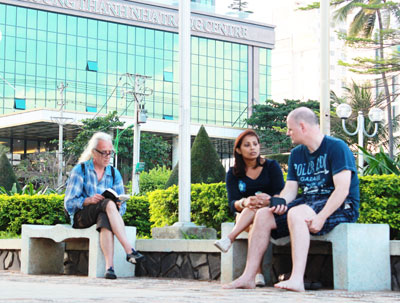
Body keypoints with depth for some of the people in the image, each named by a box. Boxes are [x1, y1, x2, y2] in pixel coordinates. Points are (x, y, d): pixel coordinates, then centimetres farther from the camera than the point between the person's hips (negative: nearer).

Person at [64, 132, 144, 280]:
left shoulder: (114, 173, 13)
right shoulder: (80, 170, 2)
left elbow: (122, 207, 10)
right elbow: (69, 203, -4)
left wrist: (119, 204, -15)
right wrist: (88, 200, -23)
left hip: (104, 214, 3)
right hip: (81, 217, -3)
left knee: (105, 218, -38)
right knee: (108, 204, -35)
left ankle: (109, 266, -54)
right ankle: (129, 251, -44)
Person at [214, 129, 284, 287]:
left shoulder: (271, 166, 6)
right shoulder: (233, 174, 8)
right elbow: (232, 204, -5)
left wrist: (268, 200, -30)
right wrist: (244, 203, -30)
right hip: (243, 216, 1)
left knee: (257, 209, -35)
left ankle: (229, 238, -51)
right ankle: (258, 274, -49)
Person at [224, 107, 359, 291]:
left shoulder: (336, 147, -10)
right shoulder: (296, 154, 15)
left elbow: (342, 189, -19)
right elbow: (290, 188, 11)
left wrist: (321, 217, -30)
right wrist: (280, 203, -13)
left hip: (338, 207, -8)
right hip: (307, 202, 8)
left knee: (296, 213, -36)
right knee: (263, 215, -8)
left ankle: (297, 279, -45)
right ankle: (248, 277, -10)